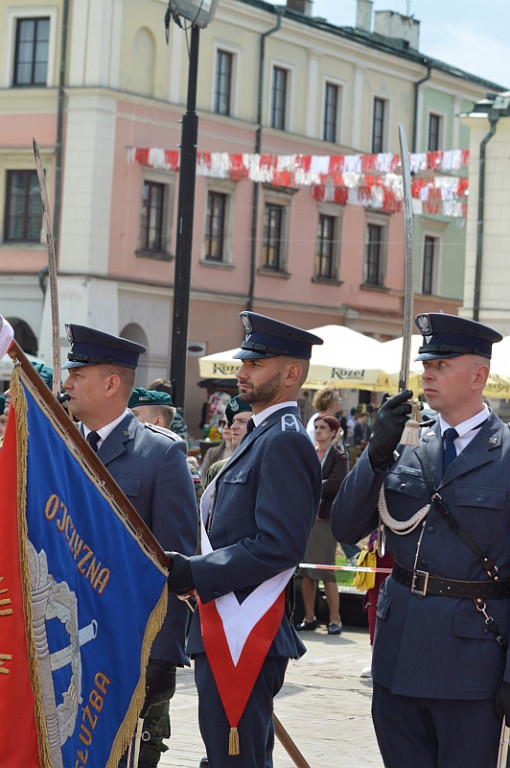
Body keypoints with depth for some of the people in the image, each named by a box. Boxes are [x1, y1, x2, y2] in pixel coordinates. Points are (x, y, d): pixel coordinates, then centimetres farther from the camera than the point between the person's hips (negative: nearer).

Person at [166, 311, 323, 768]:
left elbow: (278, 546, -22)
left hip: (243, 639, -11)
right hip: (227, 635, 11)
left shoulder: (285, 442, -14)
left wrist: (196, 573, -21)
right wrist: (192, 569, 14)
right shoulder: (262, 436, 19)